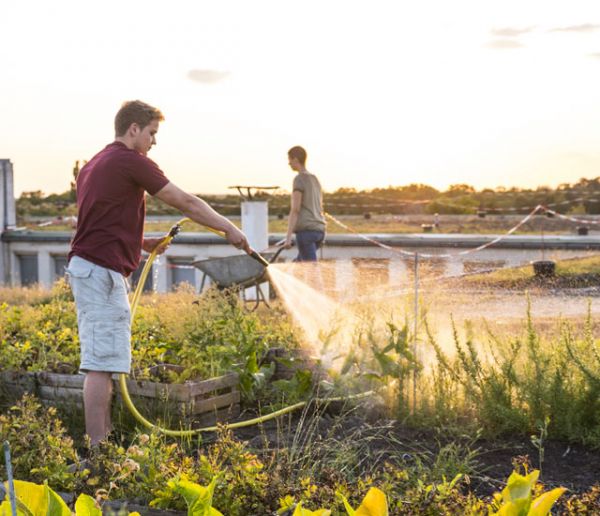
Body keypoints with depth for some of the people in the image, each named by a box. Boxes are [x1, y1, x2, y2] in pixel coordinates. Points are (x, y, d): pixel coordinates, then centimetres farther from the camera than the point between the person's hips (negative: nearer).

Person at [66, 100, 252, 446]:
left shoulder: (95, 165, 19)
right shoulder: (131, 161, -10)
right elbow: (187, 203, -6)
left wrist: (142, 243, 15)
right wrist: (229, 228, 3)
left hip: (86, 266, 10)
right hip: (103, 271, -10)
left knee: (102, 361, 14)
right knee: (102, 363, -8)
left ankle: (104, 440, 20)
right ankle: (97, 448, -6)